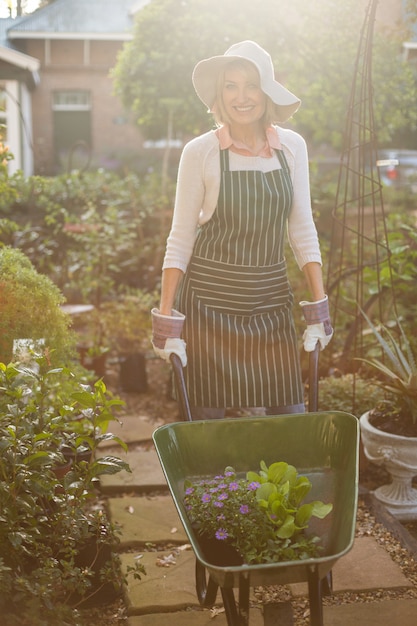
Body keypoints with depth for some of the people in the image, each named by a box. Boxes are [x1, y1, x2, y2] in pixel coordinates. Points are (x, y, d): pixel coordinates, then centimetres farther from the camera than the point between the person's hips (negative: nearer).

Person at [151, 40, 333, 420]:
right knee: (208, 419, 5)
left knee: (291, 418, 3)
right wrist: (166, 319, -9)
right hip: (210, 299, -2)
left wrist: (319, 309, 0)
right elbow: (180, 239, -4)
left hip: (271, 301, 3)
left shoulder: (292, 147, 2)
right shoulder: (200, 152, -7)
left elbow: (302, 229, 6)